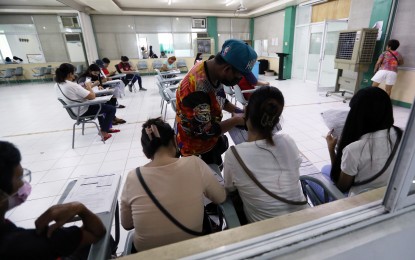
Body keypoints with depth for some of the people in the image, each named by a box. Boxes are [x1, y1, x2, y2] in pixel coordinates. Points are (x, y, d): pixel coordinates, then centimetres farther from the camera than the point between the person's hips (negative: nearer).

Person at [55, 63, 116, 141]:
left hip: (73, 110, 9)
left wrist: (84, 87, 4)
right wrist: (89, 86, -7)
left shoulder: (57, 85, -2)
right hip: (83, 111, -9)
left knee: (99, 105, 33)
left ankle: (104, 127, 35)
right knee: (112, 108, -2)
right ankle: (104, 133, -2)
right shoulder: (73, 85, -29)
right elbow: (92, 96, -25)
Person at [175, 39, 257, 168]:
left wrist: (238, 111, -5)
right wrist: (236, 120, -22)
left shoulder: (214, 70, -10)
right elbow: (204, 131, -32)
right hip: (198, 148, -8)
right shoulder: (198, 87, -37)